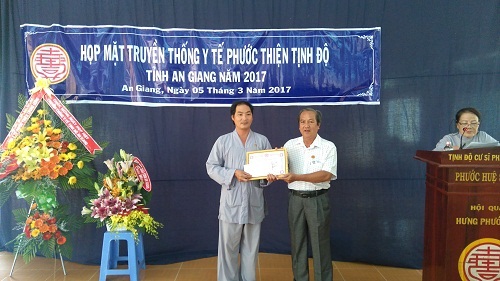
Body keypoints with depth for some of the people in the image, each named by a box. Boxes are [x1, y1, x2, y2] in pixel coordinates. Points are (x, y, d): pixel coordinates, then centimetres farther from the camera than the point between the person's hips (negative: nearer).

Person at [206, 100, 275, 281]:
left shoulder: (262, 141, 6)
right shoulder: (223, 141, 2)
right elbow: (211, 167, 0)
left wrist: (270, 176, -14)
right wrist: (233, 174, -14)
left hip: (254, 202, 2)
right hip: (231, 203, -2)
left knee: (251, 247, 13)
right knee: (228, 246, 4)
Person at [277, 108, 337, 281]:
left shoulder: (328, 147, -6)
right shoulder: (290, 145, 5)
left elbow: (326, 175, -17)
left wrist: (297, 177, -26)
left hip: (318, 200, -3)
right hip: (295, 199, 3)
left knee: (320, 245, 4)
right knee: (297, 243, 11)